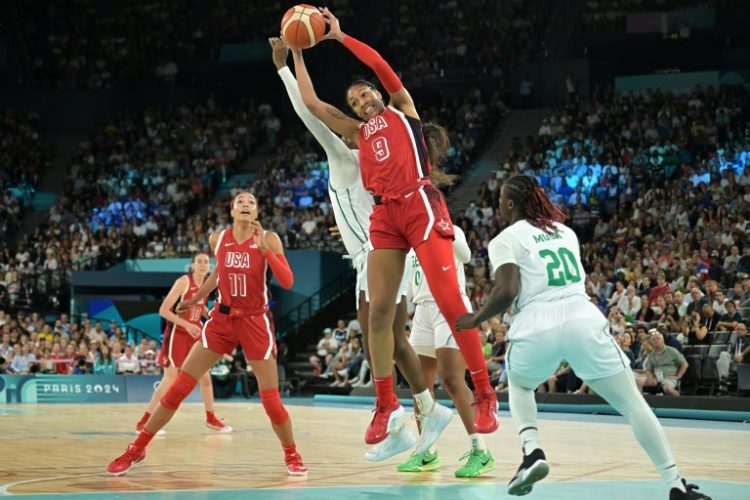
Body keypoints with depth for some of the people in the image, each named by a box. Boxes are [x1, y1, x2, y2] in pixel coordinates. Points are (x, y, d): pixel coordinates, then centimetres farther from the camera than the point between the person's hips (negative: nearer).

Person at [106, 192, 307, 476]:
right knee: (180, 385, -3)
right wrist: (195, 299, 27)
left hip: (256, 322, -2)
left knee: (271, 399, -3)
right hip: (222, 318, 2)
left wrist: (265, 248, -27)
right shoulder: (217, 239, 0)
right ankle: (137, 450, 6)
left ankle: (291, 455, 22)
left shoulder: (268, 239, -9)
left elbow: (287, 282, -18)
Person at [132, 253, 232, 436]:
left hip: (195, 333, 7)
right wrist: (186, 325, -26)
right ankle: (143, 422, -3)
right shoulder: (183, 281, -17)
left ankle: (211, 418, 23)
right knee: (170, 379, -9)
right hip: (177, 334, -7)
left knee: (205, 376, 9)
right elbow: (163, 311, -20)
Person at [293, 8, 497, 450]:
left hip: (420, 205, -6)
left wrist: (340, 37, 7)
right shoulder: (359, 132, 25)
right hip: (385, 215, 6)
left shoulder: (401, 108, 15)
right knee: (379, 311, 0)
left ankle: (486, 395, -10)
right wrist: (297, 53, 28)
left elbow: (382, 67, 1)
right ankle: (387, 405, 9)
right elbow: (312, 103, 25)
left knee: (449, 301, -14)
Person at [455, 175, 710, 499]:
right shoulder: (564, 231, 24)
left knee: (518, 385, 30)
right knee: (632, 404, 11)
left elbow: (507, 292, -7)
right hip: (583, 319, 3)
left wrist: (476, 319, 9)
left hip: (537, 326, -3)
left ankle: (532, 453, 8)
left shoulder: (505, 240, 7)